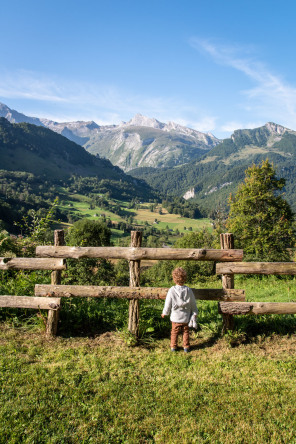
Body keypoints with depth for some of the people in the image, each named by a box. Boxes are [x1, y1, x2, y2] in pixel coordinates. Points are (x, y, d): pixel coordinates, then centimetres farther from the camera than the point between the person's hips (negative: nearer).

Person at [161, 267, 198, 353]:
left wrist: (164, 313, 8)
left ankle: (173, 347, 22)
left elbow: (168, 304, -8)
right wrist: (194, 314, 15)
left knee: (174, 332, 13)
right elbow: (193, 304, 1)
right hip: (186, 317, 1)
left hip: (175, 317, -1)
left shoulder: (171, 290, -16)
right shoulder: (188, 290, -10)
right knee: (185, 332, 15)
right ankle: (186, 347, 21)